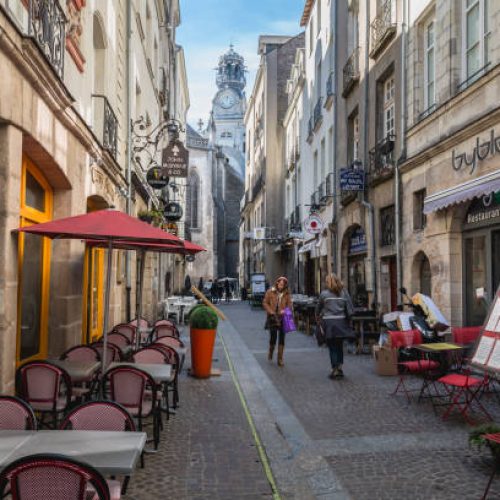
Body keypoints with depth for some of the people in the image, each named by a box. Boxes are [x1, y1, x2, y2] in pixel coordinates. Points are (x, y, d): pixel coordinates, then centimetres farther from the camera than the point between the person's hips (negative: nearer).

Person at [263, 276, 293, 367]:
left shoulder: (287, 294, 4)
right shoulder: (270, 292, 0)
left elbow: (290, 304, 3)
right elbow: (265, 303, 2)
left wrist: (285, 310, -17)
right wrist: (271, 312, -11)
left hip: (282, 318, 2)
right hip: (272, 317, -1)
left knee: (282, 338, 3)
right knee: (273, 337, -3)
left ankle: (280, 359, 11)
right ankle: (270, 352, 29)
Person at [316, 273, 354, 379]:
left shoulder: (324, 294, -3)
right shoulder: (344, 292, 3)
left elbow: (319, 307, 9)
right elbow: (350, 308, -1)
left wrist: (318, 316, 27)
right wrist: (348, 317, 12)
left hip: (329, 322, -2)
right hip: (341, 322, 3)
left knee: (332, 347, 5)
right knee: (340, 346, 16)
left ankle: (335, 369, 4)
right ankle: (340, 367, 16)